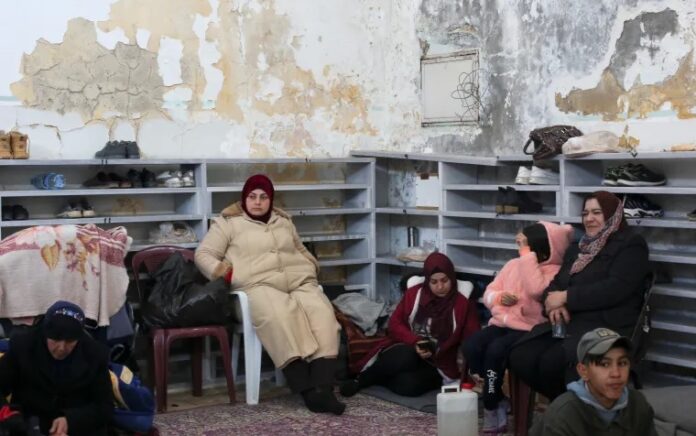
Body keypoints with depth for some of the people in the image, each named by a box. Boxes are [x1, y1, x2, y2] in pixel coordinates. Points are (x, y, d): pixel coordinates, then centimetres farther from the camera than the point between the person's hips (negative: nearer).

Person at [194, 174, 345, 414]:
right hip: (259, 285, -4)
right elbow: (203, 254, 7)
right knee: (278, 318, -38)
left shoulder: (284, 221, 27)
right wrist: (224, 273, -10)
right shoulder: (228, 222, 11)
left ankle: (323, 389, -39)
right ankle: (308, 390, -41)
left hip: (299, 282, 5)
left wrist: (312, 267, 18)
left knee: (322, 313, -28)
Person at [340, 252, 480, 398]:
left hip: (435, 365, -1)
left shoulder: (463, 305, -2)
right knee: (405, 357, -37)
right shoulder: (414, 294, 4)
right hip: (406, 351, 1)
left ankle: (372, 379, -8)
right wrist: (414, 342, -16)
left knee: (409, 385, -35)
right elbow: (394, 324, 3)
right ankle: (361, 378, -13)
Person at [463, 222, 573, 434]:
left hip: (529, 329, -6)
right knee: (471, 346, -22)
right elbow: (488, 294, 17)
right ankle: (499, 402, -7)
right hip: (502, 323, 7)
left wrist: (527, 254, -20)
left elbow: (535, 290, -27)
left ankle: (491, 412, -17)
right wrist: (499, 297, -7)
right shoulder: (513, 264, 16)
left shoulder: (554, 271, -5)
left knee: (495, 351, -33)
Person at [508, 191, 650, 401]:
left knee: (552, 362, -30)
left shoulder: (630, 245, 0)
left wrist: (566, 297, -13)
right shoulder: (578, 248, 24)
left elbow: (615, 289, -15)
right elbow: (556, 283, 19)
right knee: (520, 358, -18)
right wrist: (554, 303, -6)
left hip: (606, 326, -7)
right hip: (567, 323, 7)